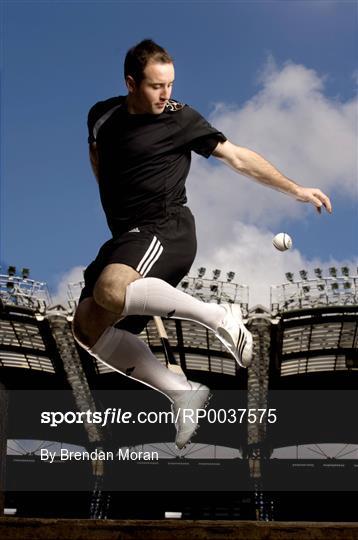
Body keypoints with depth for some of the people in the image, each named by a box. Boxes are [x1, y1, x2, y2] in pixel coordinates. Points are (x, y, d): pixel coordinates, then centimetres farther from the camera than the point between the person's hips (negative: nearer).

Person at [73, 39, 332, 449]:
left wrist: (294, 189, -2)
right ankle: (183, 392, -6)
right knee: (88, 326, -7)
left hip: (166, 230, -6)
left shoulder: (181, 119, -1)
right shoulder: (102, 115, 12)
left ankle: (220, 317, -25)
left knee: (110, 289, -35)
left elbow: (237, 157, 0)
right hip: (124, 237, 7)